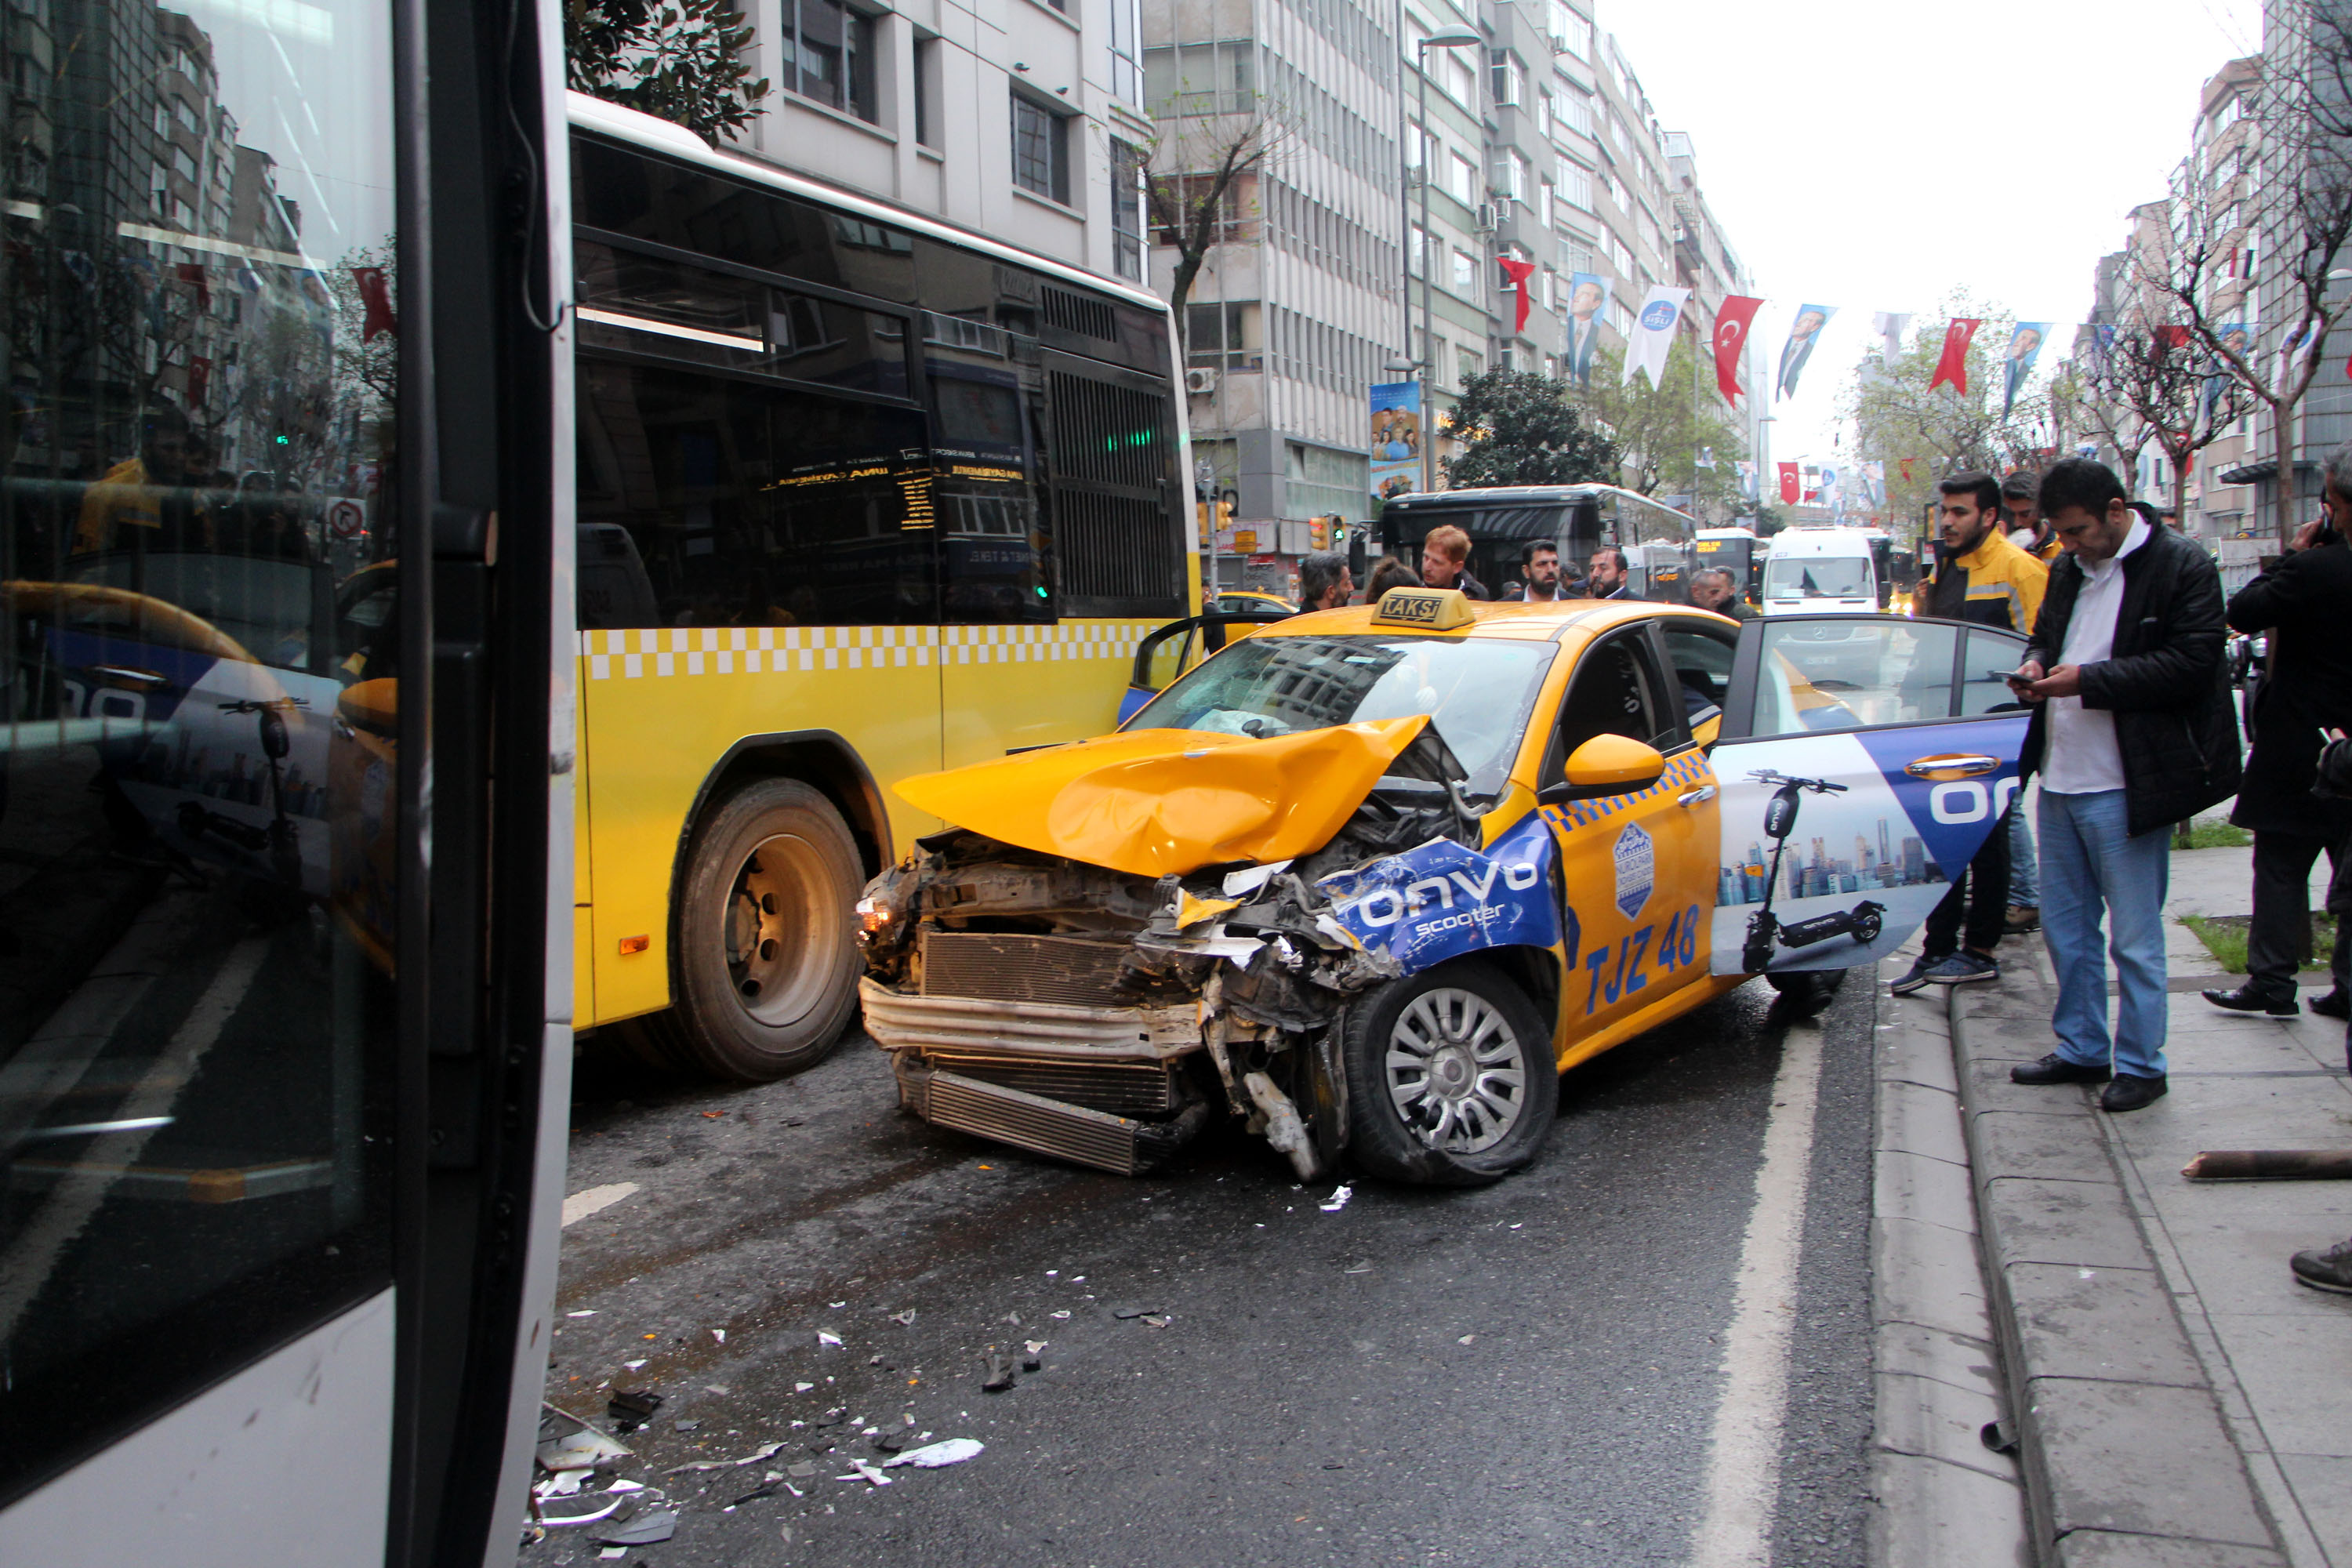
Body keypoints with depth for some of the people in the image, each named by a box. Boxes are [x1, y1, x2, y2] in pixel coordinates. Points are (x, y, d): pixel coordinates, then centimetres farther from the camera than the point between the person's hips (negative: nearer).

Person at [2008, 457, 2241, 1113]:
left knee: (2135, 936, 2)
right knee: (2064, 927, 15)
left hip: (2124, 787, -8)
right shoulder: (2068, 569, 13)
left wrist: (2089, 680, -20)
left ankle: (2140, 1065, 14)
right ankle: (2081, 1048, 29)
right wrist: (2037, 665, 3)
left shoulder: (2182, 566, -9)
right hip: (2061, 777, 8)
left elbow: (2192, 663, -16)